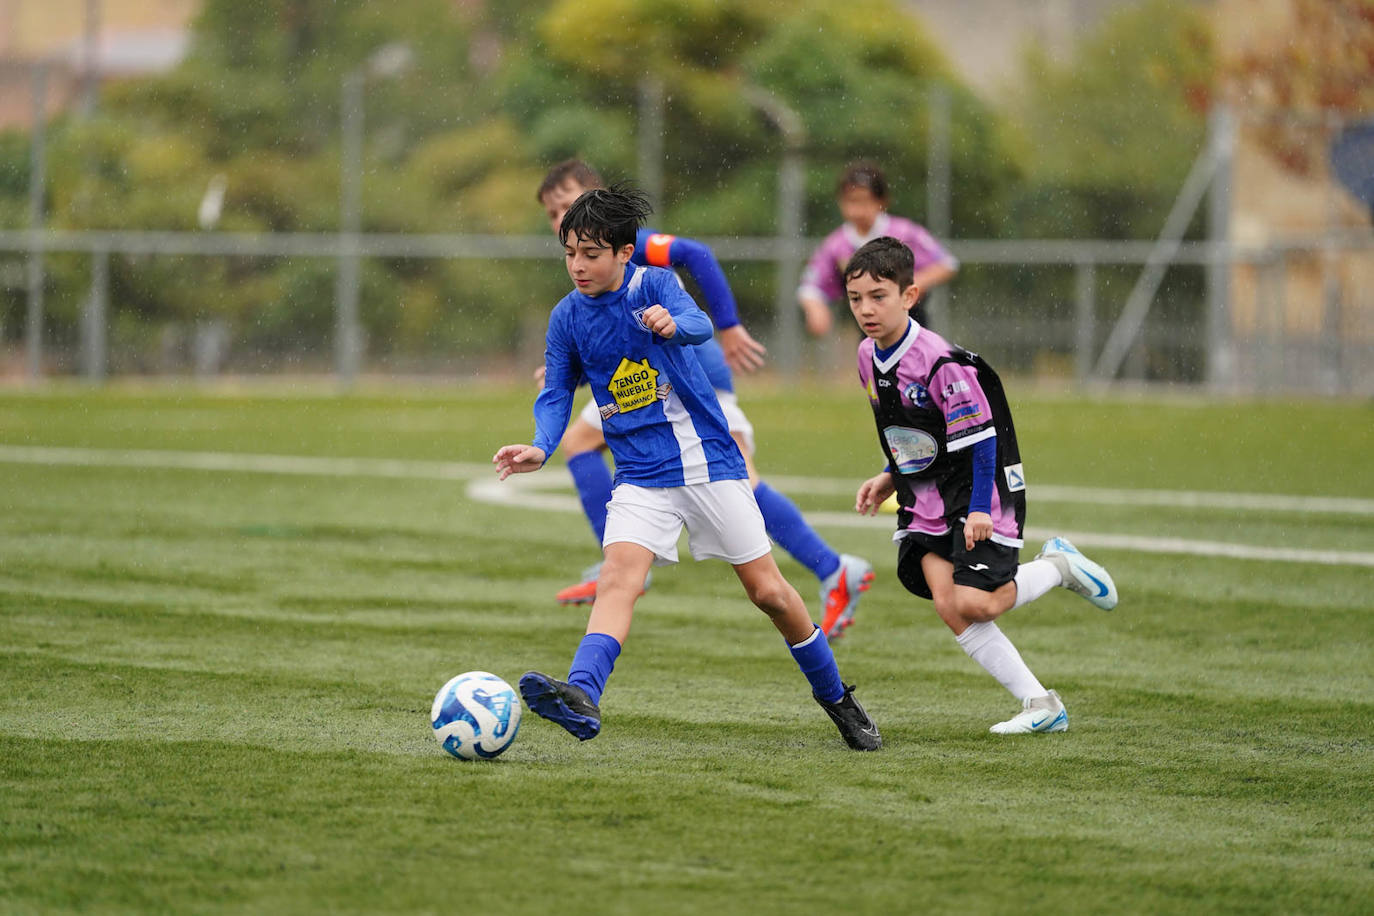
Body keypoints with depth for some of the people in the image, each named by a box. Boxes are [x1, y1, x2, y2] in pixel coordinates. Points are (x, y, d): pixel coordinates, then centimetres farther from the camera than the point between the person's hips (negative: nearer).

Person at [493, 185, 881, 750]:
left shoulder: (654, 284, -9)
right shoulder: (567, 317, 1)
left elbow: (700, 325, -28)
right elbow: (557, 395, 7)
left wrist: (672, 324, -53)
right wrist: (541, 448, -13)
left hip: (709, 458, -2)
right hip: (642, 476, 2)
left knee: (769, 592, 3)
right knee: (619, 576, -24)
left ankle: (836, 698, 23)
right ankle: (581, 696, -41)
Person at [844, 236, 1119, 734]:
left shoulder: (940, 362, -23)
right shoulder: (869, 357, 3)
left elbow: (979, 436, -20)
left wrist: (980, 508, -24)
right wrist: (890, 479, 13)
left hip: (978, 488, -7)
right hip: (925, 497, 7)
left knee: (973, 602, -19)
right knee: (947, 604, -11)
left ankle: (1058, 566, 11)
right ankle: (1040, 706, -4)